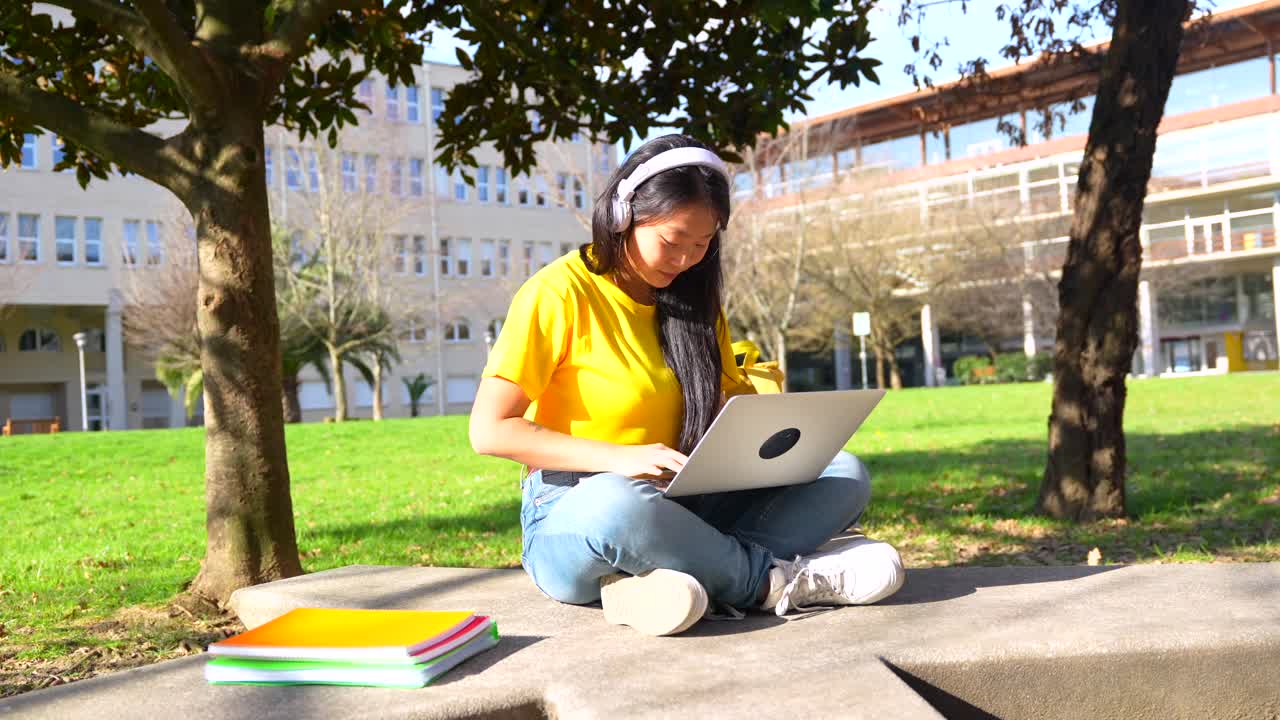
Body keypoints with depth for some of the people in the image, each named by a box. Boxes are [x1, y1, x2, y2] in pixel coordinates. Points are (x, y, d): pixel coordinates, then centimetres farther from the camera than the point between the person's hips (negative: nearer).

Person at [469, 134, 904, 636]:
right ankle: (774, 579, -19)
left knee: (842, 473, -11)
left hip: (677, 513, 6)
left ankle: (655, 582, -29)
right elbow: (489, 430, -13)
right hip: (573, 515, -6)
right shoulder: (559, 292, -7)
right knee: (616, 503, -41)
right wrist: (615, 458, -24)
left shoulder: (693, 300, 11)